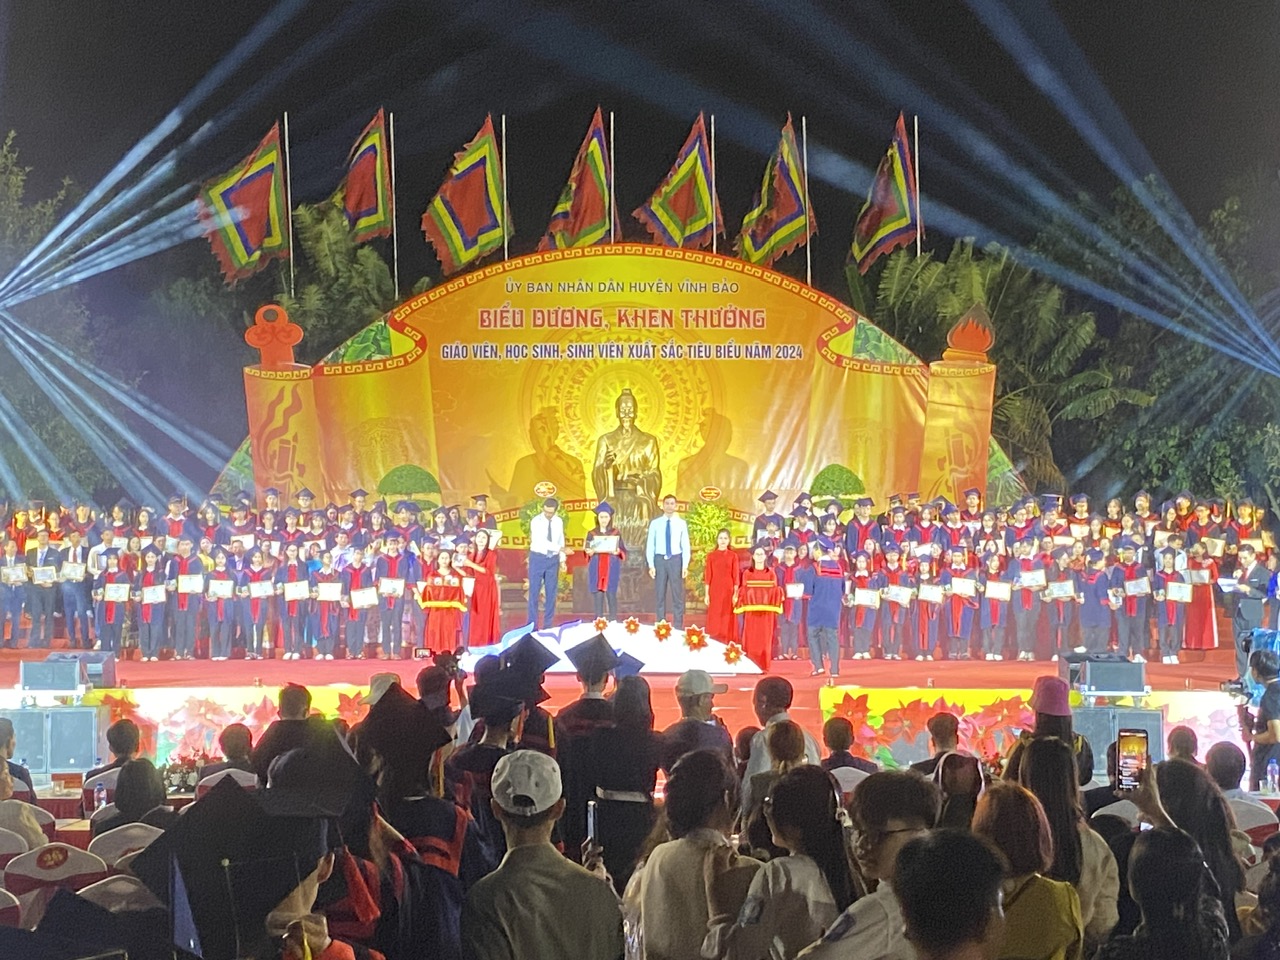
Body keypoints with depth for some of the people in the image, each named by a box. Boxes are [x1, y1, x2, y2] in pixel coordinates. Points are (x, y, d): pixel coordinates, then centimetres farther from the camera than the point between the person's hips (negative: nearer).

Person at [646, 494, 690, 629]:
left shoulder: (681, 523, 2)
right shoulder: (655, 523, 1)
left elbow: (685, 545, 2)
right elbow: (650, 545, 1)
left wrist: (685, 565, -6)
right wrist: (651, 565, -5)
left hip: (676, 559, 0)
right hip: (660, 560, 0)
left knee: (678, 594, 2)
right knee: (660, 595, 7)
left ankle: (678, 627, 8)